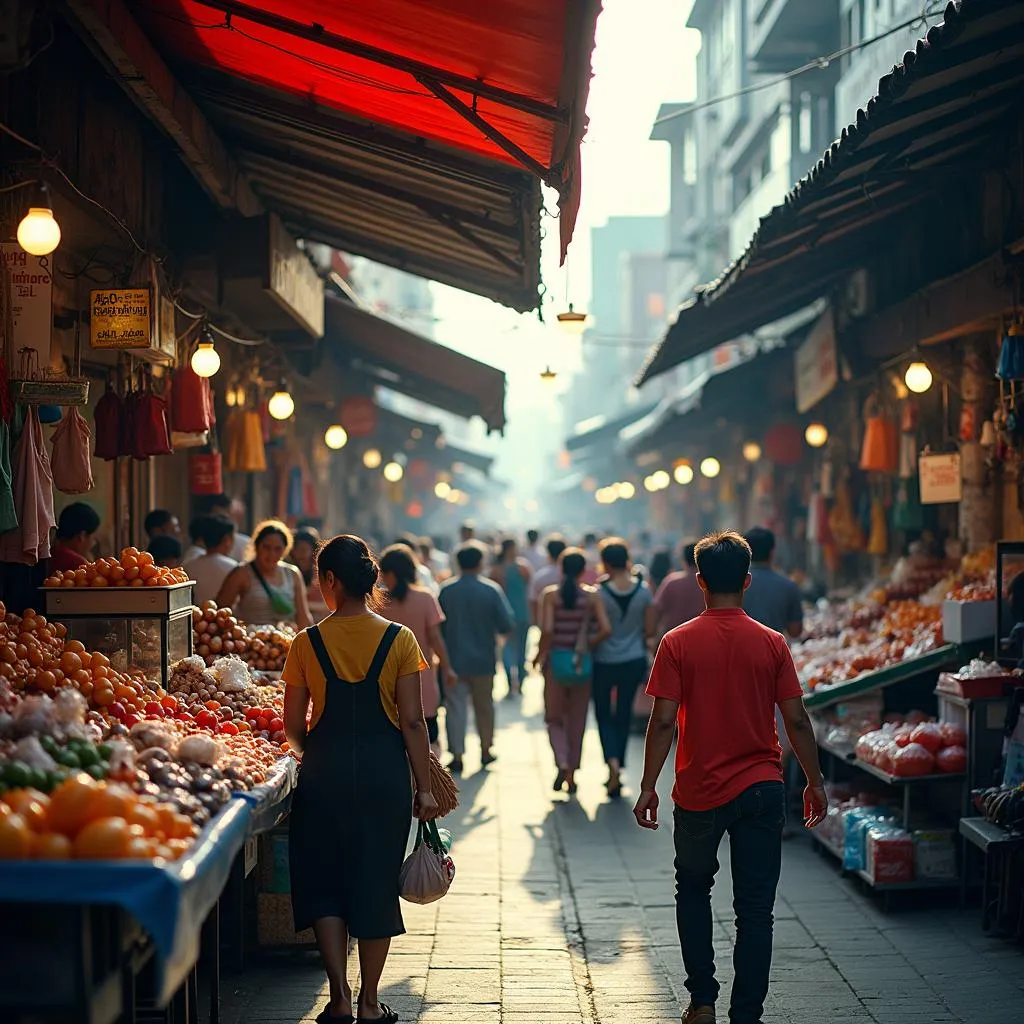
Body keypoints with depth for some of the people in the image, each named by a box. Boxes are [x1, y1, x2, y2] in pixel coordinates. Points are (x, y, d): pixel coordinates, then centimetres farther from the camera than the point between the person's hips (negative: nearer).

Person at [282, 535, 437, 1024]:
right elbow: (412, 721, -5)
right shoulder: (399, 639, -3)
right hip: (385, 772, 0)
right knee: (375, 883, 11)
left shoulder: (308, 643, -3)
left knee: (323, 882, 12)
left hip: (324, 770, 0)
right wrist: (424, 787, 2)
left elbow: (293, 725, 1)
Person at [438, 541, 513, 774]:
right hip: (483, 659, 0)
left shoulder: (446, 590, -6)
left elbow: (437, 625, -1)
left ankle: (457, 755, -4)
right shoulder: (491, 590, -9)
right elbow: (506, 626, -9)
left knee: (455, 707, 2)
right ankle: (486, 751, 25)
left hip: (453, 659, 0)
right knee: (484, 706, 15)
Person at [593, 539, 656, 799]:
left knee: (604, 715, 10)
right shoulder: (643, 590, -6)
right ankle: (617, 772, 23)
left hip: (604, 663, -3)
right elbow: (650, 630, -3)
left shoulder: (599, 592, -16)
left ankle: (612, 761, -14)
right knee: (623, 714, 15)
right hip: (634, 661, 3)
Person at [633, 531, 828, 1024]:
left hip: (699, 793, 0)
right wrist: (815, 782, 9)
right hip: (761, 790, 0)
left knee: (693, 891, 20)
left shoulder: (677, 643, -7)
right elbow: (796, 719, -2)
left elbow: (664, 721, -9)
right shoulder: (772, 643, -3)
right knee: (755, 908, 6)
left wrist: (648, 786, -1)